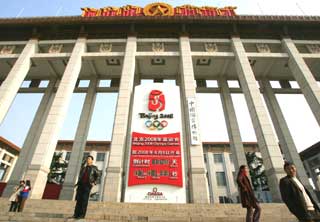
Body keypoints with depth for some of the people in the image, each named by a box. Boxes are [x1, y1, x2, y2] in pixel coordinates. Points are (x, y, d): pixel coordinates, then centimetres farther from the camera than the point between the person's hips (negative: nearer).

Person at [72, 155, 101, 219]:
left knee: (84, 199, -9)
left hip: (88, 185, -5)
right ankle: (76, 214, 1)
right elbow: (80, 176, 23)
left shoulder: (94, 168, 3)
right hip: (81, 184, 5)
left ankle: (82, 215, -5)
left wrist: (94, 183, -7)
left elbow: (98, 176, 5)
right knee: (79, 199, -2)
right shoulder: (83, 167, 18)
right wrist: (78, 183, 10)